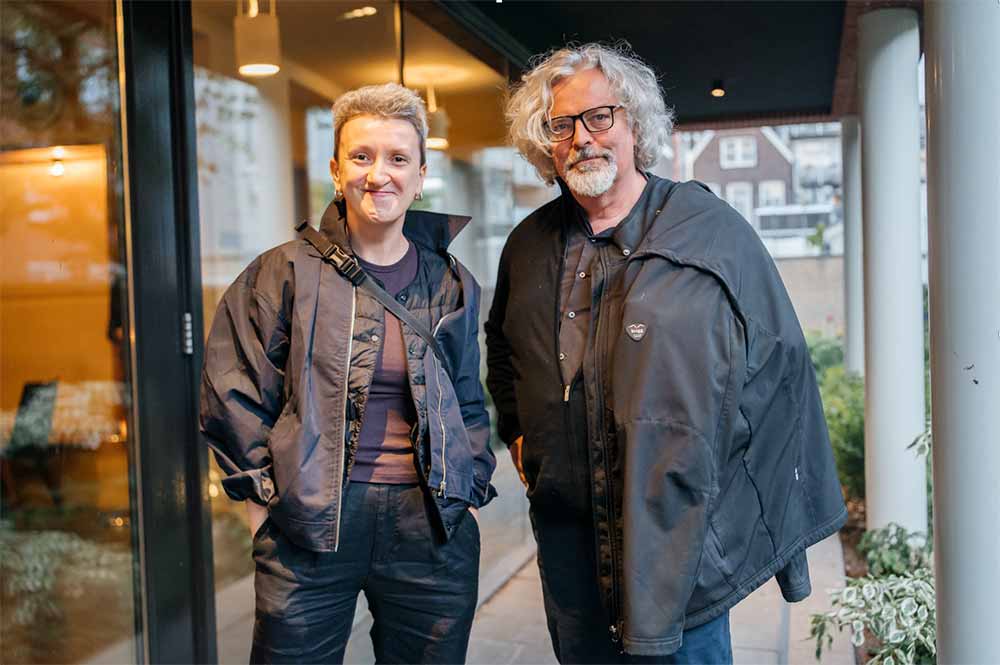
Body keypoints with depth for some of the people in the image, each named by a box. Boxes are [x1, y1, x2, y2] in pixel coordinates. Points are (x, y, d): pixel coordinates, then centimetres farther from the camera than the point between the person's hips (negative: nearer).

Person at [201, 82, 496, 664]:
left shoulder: (452, 285, 8)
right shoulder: (285, 274, -2)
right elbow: (232, 396, 0)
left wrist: (469, 495, 9)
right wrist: (267, 494, -2)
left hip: (432, 530, 3)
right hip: (307, 528, -2)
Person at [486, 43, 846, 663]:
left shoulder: (711, 229, -6)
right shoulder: (530, 245, 7)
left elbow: (780, 365, -4)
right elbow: (502, 349, 25)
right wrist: (517, 433, 15)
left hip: (680, 525, -4)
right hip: (566, 529, 5)